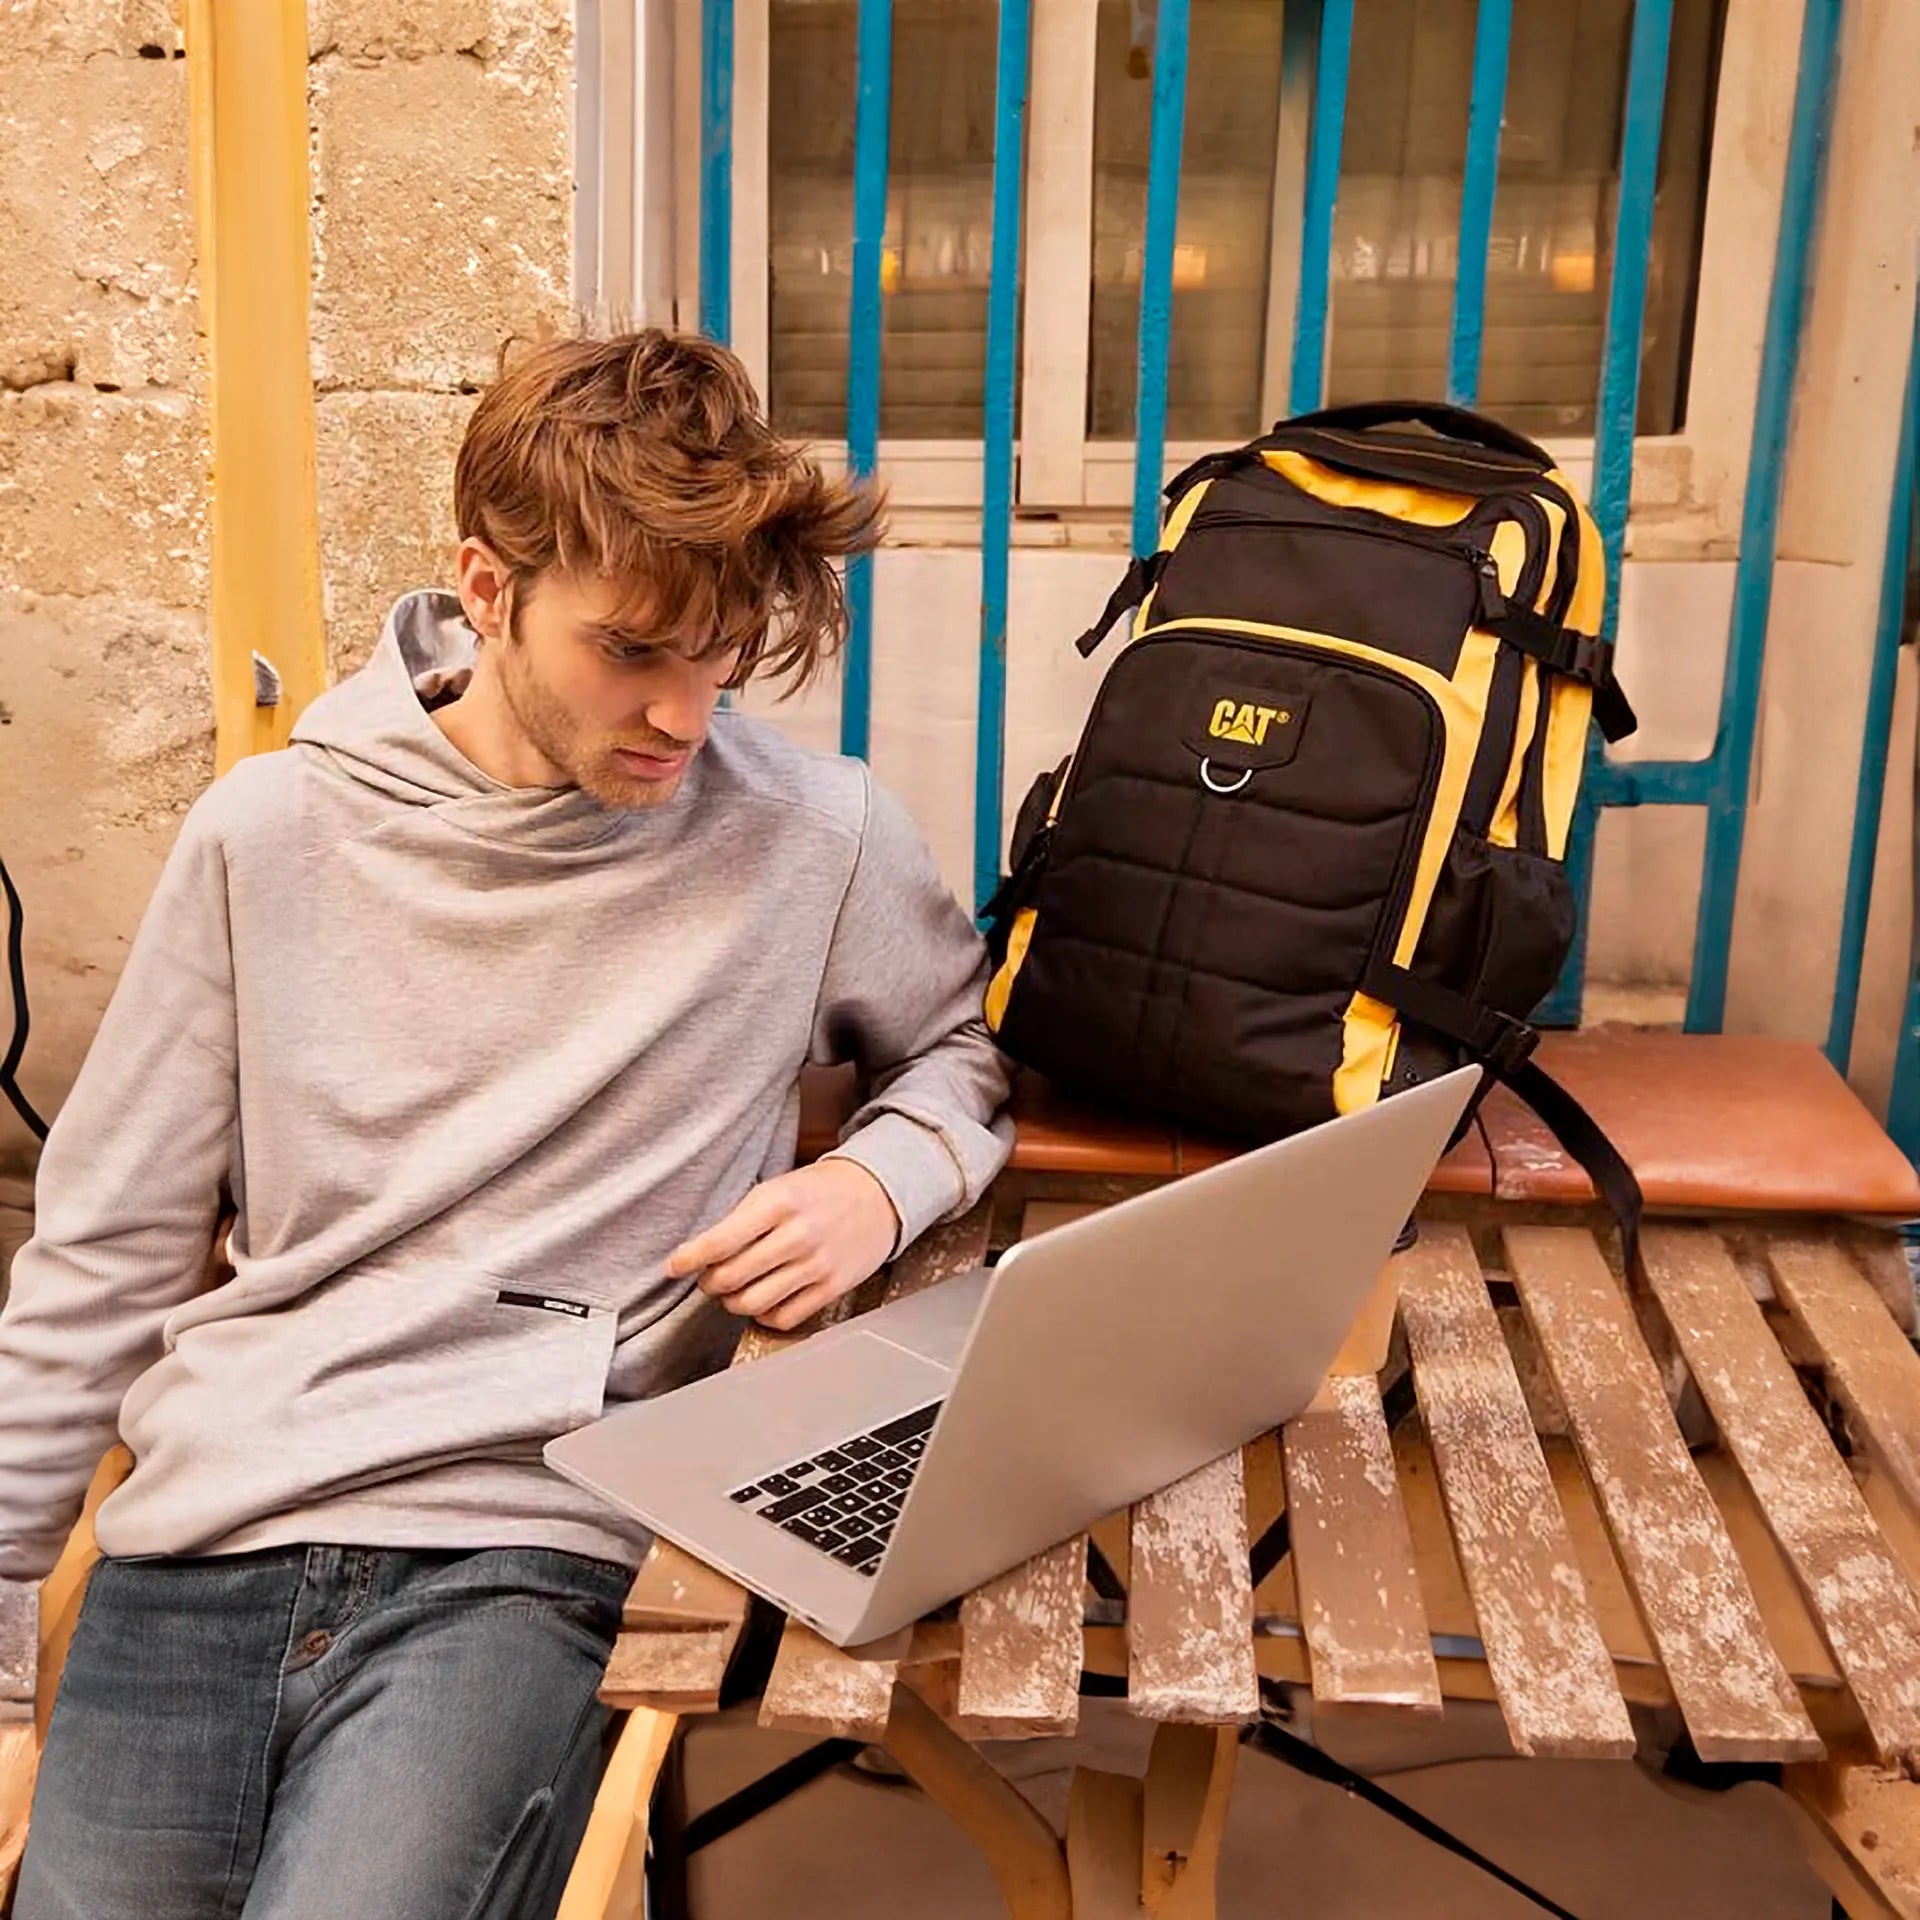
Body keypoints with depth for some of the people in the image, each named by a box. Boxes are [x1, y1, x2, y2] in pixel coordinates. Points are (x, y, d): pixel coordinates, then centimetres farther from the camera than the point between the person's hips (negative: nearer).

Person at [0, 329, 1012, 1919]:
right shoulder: (272, 834, 3)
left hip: (526, 1549, -2)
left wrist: (887, 1176, -5)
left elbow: (978, 1048, 17)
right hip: (197, 1543, 3)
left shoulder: (817, 840, -1)